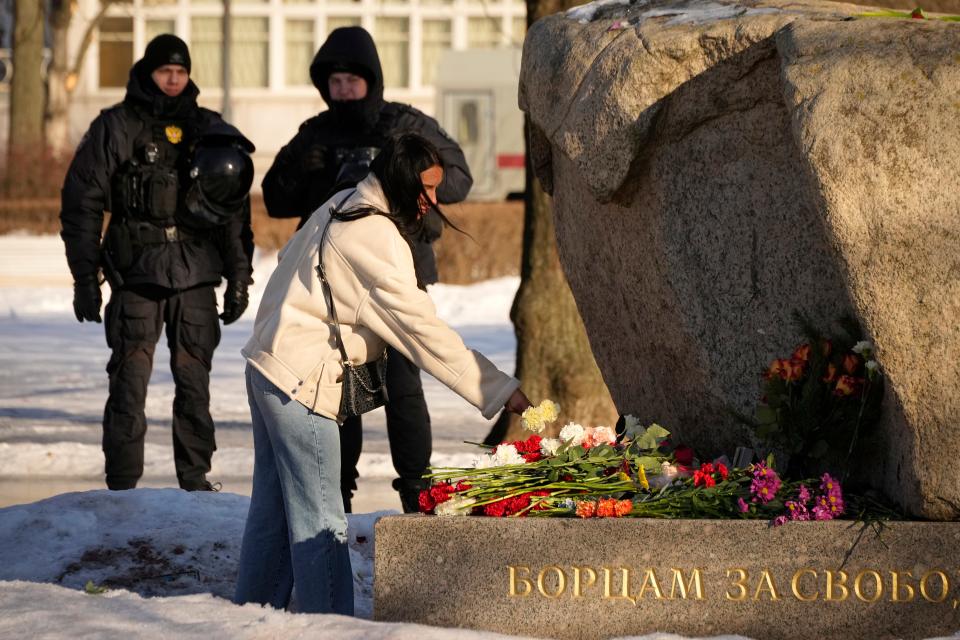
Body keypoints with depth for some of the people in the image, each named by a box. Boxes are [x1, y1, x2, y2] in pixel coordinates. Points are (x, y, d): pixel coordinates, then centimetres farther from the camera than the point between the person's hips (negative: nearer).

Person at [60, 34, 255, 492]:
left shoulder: (208, 130, 12)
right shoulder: (117, 127, 2)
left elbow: (234, 209, 15)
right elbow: (82, 202, 1)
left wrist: (239, 277, 10)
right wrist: (85, 277, -4)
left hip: (196, 272, 3)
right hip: (137, 270, -3)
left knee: (194, 381, 5)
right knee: (130, 380, -5)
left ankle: (195, 477, 13)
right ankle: (122, 484, -1)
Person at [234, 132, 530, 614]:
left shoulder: (340, 207, 9)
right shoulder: (378, 237, -20)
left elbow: (289, 257, 20)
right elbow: (424, 329, -22)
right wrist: (500, 391, -21)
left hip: (267, 365, 10)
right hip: (302, 380, -10)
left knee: (272, 509, 15)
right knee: (320, 521, -8)